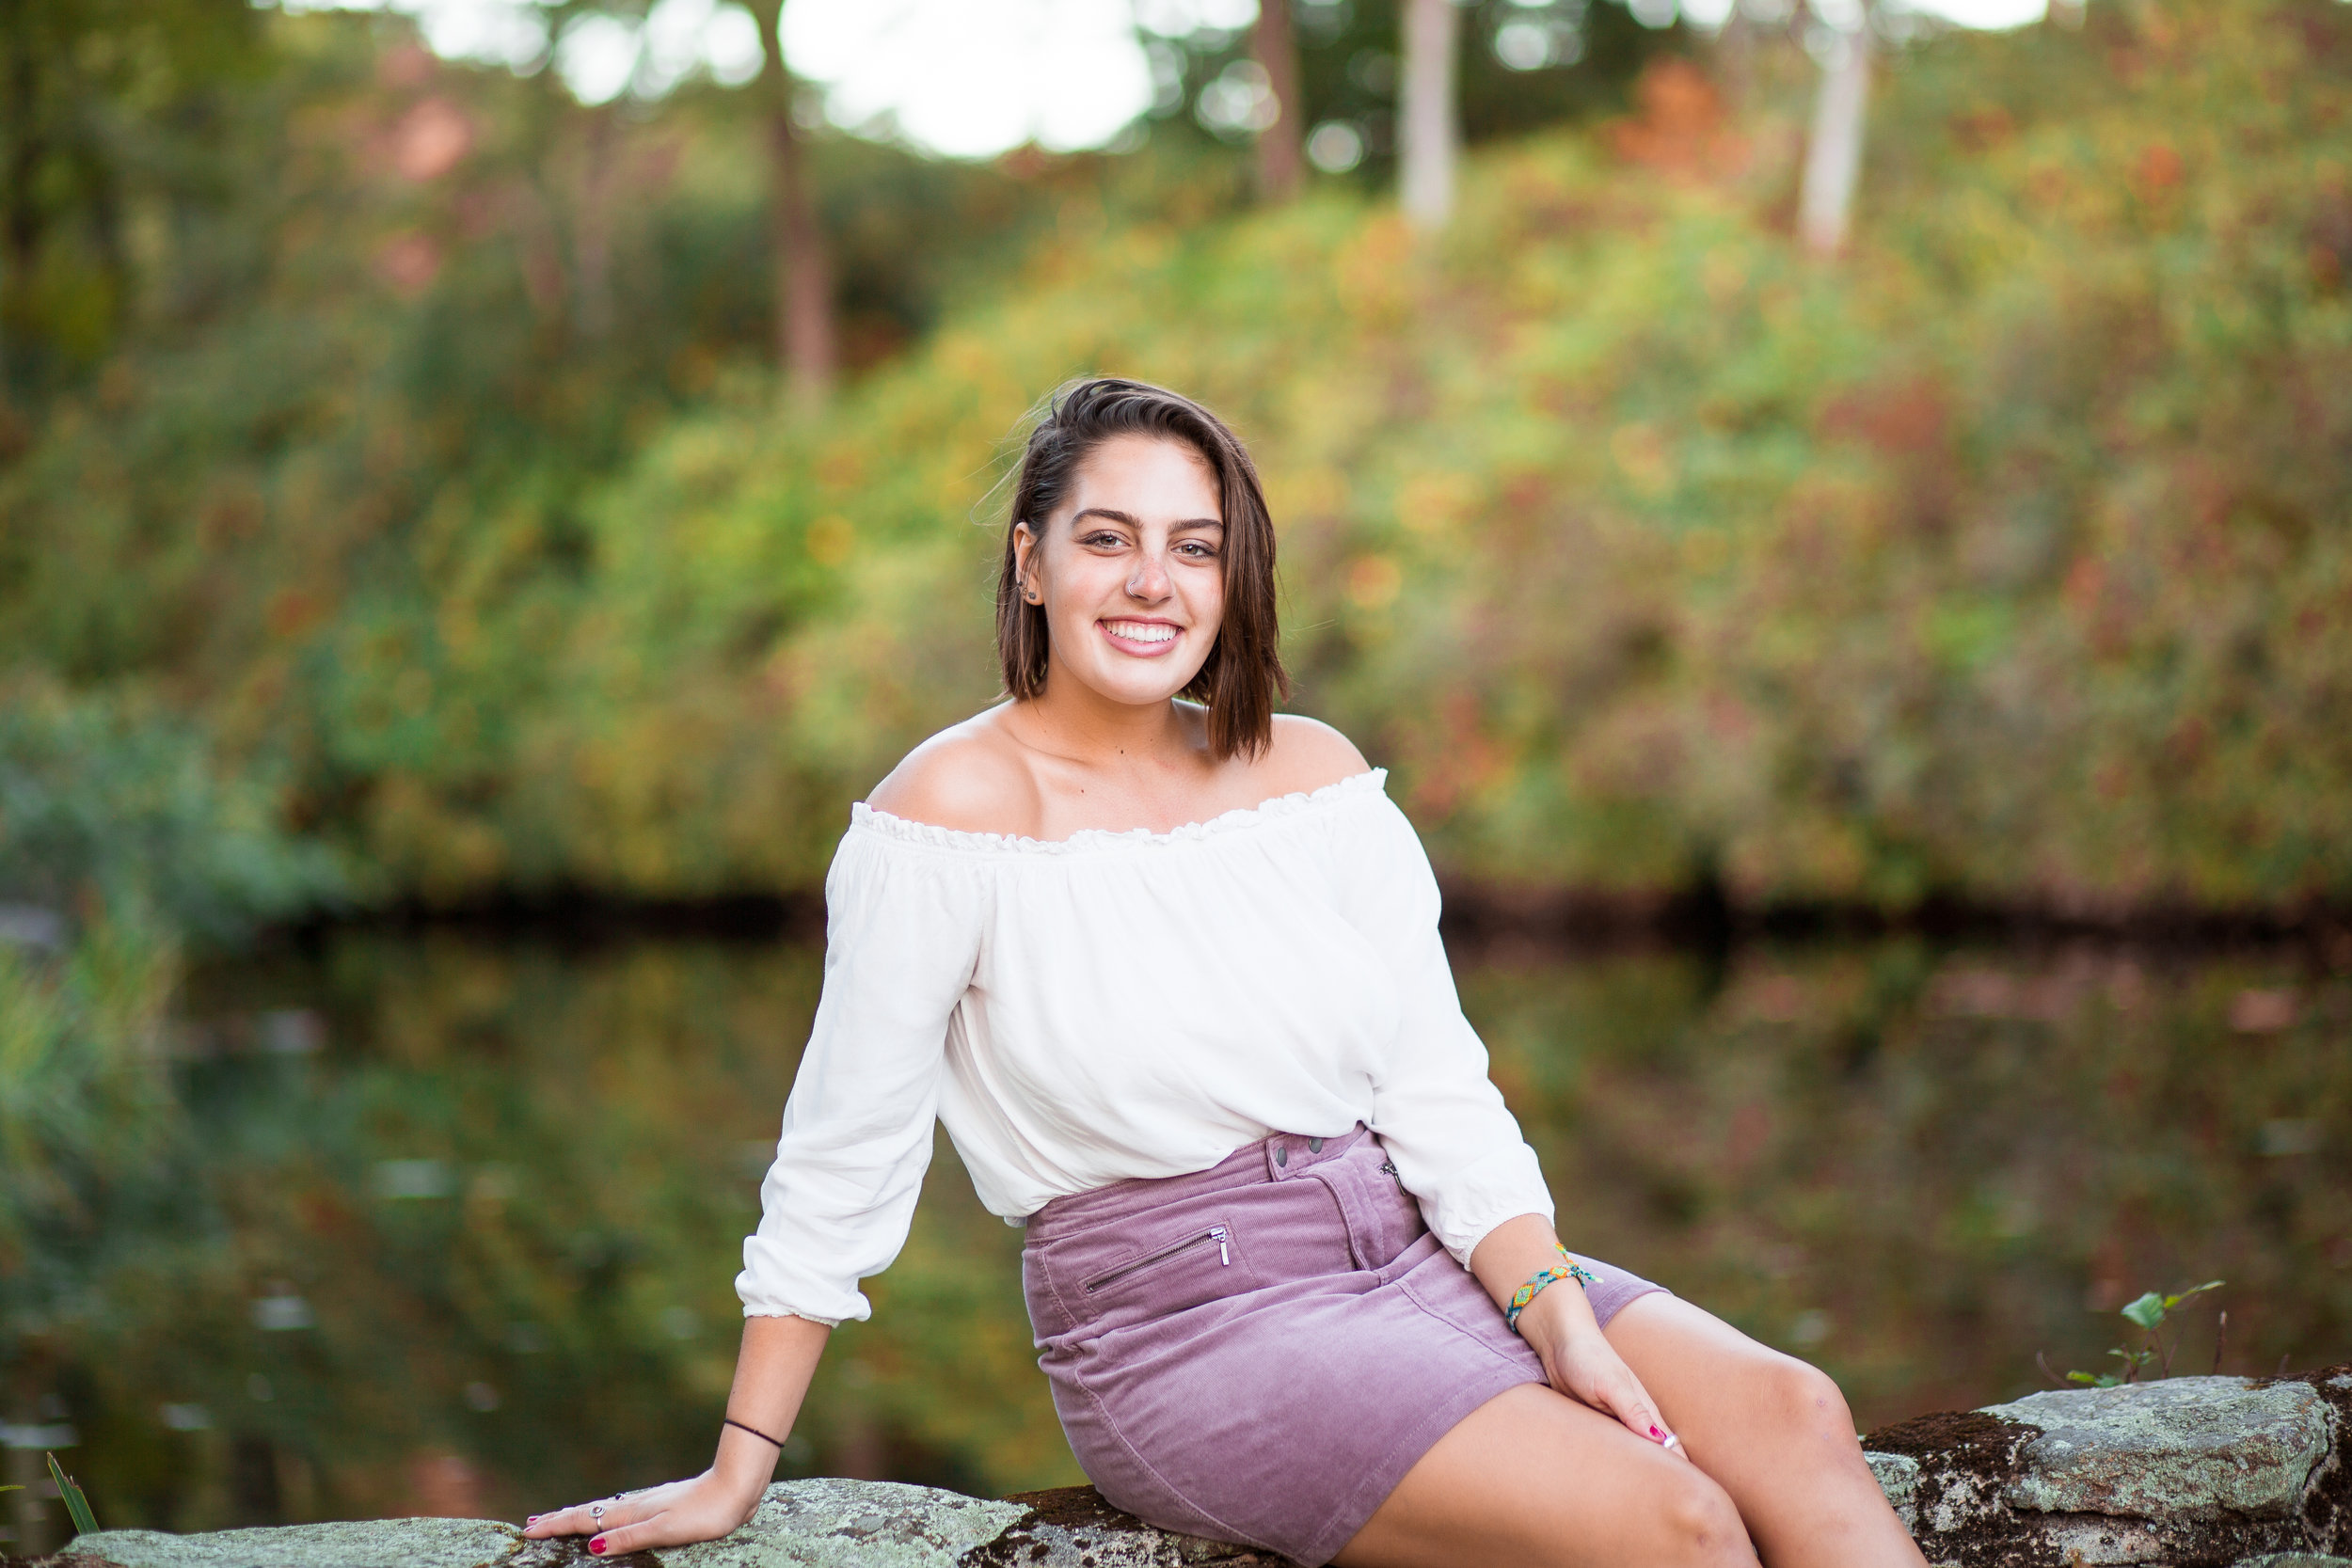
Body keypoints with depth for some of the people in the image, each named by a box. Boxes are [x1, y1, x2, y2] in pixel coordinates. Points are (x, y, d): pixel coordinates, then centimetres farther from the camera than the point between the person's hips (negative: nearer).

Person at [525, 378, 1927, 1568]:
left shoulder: (1317, 774, 7)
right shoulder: (959, 808, -10)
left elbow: (1441, 1091, 6)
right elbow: (846, 1154, -7)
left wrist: (1554, 1312, -9)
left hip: (1417, 1252, 6)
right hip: (1186, 1329, -6)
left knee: (1792, 1418, -17)